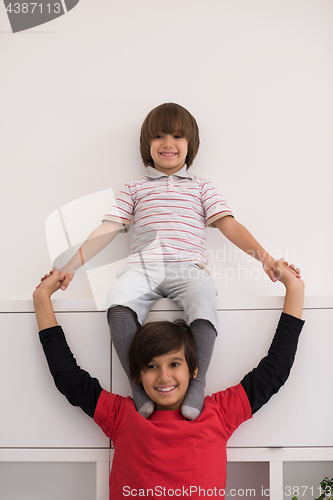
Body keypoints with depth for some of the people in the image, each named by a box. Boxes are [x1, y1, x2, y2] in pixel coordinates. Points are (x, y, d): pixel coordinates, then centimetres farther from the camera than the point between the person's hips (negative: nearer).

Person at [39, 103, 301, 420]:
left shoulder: (200, 187, 23)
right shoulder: (135, 189, 24)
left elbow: (228, 225, 12)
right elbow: (108, 229, 16)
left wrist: (263, 256, -4)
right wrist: (72, 265, 5)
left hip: (188, 267, 0)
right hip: (142, 266, 1)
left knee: (204, 308, -35)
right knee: (118, 305, -32)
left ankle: (197, 384, -23)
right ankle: (137, 384, -22)